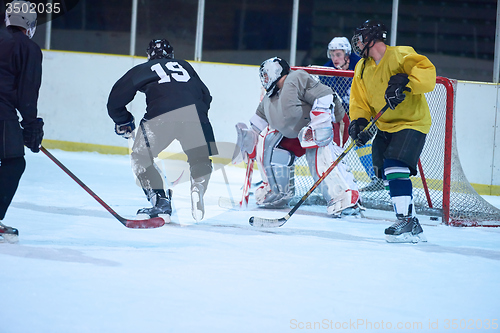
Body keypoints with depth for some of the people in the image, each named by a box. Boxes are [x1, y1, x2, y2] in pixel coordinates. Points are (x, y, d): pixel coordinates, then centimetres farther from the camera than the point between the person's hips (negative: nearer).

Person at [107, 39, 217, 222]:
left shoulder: (143, 70, 25)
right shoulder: (185, 66, 32)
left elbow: (116, 99, 24)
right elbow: (205, 96, 31)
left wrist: (123, 122, 40)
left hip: (161, 115, -2)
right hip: (194, 113, 2)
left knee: (141, 157, 18)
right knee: (201, 159, 23)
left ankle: (160, 201, 5)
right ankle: (198, 189, -6)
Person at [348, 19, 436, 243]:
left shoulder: (401, 55, -15)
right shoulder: (362, 68, 9)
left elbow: (427, 74, -26)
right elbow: (360, 101, 11)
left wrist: (405, 83, -39)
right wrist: (358, 121, -7)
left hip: (412, 122, -8)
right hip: (385, 126, 9)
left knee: (395, 168, -23)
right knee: (387, 174, 4)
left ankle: (406, 222, -22)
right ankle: (411, 226, 10)